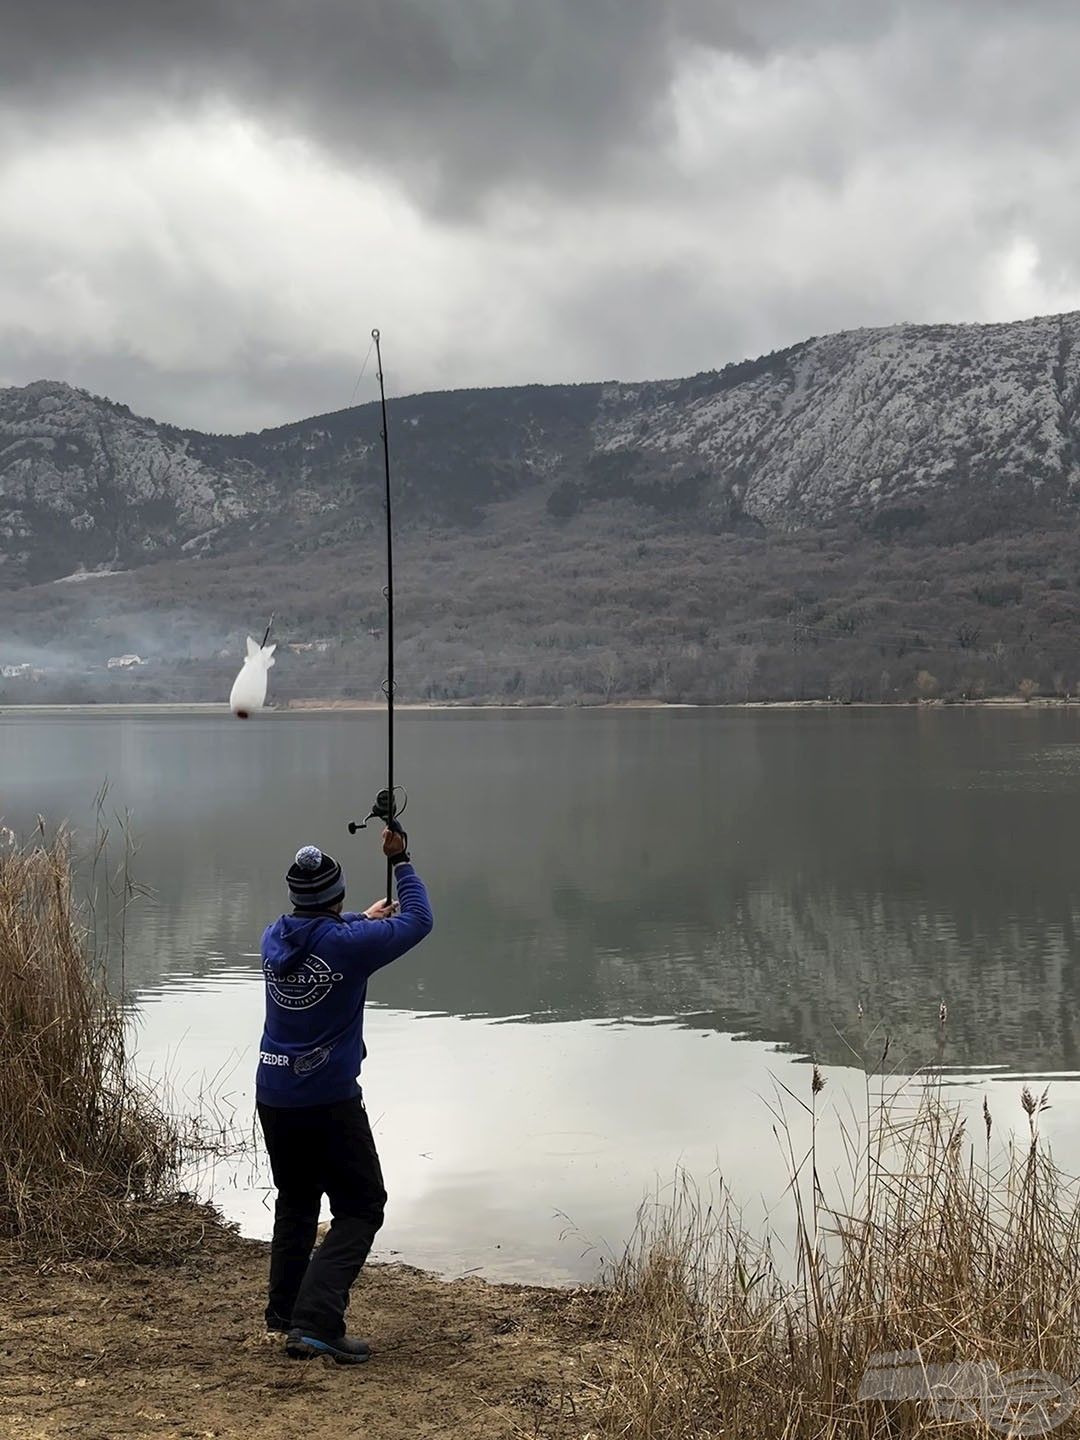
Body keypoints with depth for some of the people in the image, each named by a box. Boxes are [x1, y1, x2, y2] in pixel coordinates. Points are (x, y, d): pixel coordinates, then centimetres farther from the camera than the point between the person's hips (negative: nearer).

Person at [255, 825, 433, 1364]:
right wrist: (400, 861, 9)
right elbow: (418, 920, -2)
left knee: (296, 1200, 23)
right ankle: (316, 1322, -12)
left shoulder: (274, 938, 3)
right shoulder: (348, 943, -14)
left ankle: (284, 1310, 30)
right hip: (330, 1100, -6)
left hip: (273, 1096, 6)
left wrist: (363, 918, 40)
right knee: (360, 1207, 1)